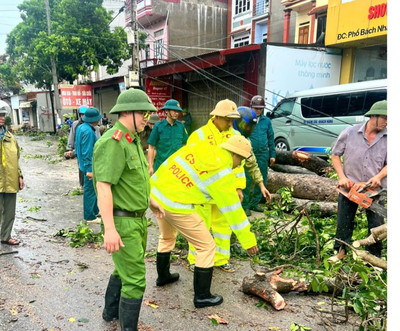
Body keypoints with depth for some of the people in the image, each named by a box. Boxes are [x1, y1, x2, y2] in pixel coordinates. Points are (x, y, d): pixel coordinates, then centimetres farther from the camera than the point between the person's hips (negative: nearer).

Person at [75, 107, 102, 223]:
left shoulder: (80, 128, 9)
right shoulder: (88, 132, -22)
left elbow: (78, 147, 18)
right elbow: (87, 153, -24)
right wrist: (89, 170, -21)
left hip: (86, 165, 10)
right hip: (90, 166, -10)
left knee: (92, 189, 20)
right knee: (90, 191, 1)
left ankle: (95, 210, 34)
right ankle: (89, 216, 11)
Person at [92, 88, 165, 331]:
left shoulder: (132, 141, 10)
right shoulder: (112, 142, -20)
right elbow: (103, 186, -25)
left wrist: (151, 202, 27)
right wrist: (110, 229, -28)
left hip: (138, 219, 10)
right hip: (123, 222, -10)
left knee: (124, 270, 25)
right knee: (135, 280, -1)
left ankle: (111, 311, 46)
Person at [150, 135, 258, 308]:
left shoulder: (199, 147, 7)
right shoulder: (223, 172, -11)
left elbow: (169, 163, 11)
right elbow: (233, 210, -7)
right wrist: (248, 240, 1)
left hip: (155, 191, 9)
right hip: (176, 206, -8)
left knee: (167, 237, 33)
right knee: (206, 246, 9)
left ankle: (163, 276, 53)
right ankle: (202, 296, 21)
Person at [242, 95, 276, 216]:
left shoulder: (266, 121, 10)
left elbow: (271, 138, 14)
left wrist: (272, 154, 11)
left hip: (263, 155, 5)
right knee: (247, 181, -4)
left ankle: (255, 203, 24)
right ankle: (245, 205, 7)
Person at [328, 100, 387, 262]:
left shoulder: (387, 138, -4)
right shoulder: (350, 133, -7)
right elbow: (335, 155, 0)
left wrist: (378, 177, -20)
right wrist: (342, 177, -9)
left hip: (375, 188, 1)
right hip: (349, 186, -1)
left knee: (376, 224, 9)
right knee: (344, 222, 9)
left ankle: (375, 257, 26)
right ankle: (340, 251, 28)